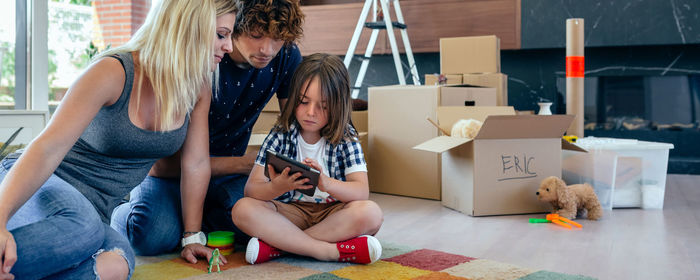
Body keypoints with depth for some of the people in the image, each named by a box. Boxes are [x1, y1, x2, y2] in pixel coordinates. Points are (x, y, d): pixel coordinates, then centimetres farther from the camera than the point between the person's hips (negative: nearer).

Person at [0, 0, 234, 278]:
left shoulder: (198, 87, -3)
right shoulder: (113, 72, -20)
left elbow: (196, 164, 5)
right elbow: (48, 148, -28)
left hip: (91, 209, 6)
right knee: (81, 227, -41)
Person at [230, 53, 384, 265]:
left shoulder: (346, 138, -4)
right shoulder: (280, 136, -3)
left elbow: (362, 192, -15)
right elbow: (251, 188, -10)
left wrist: (326, 183, -36)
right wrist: (277, 187, -35)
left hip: (333, 213, 0)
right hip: (289, 212, 1)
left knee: (371, 213, -31)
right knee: (243, 209, -26)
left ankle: (277, 244, -25)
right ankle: (331, 250, -28)